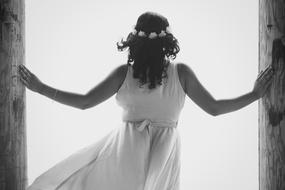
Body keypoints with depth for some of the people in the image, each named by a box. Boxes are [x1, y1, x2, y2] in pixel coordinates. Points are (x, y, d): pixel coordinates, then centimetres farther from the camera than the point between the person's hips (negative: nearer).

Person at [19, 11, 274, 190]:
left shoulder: (124, 73, -7)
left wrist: (40, 88, 5)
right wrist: (255, 94, 9)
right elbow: (214, 107, -2)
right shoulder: (181, 72, -4)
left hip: (126, 154, -2)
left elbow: (84, 102, -5)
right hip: (163, 157, 2)